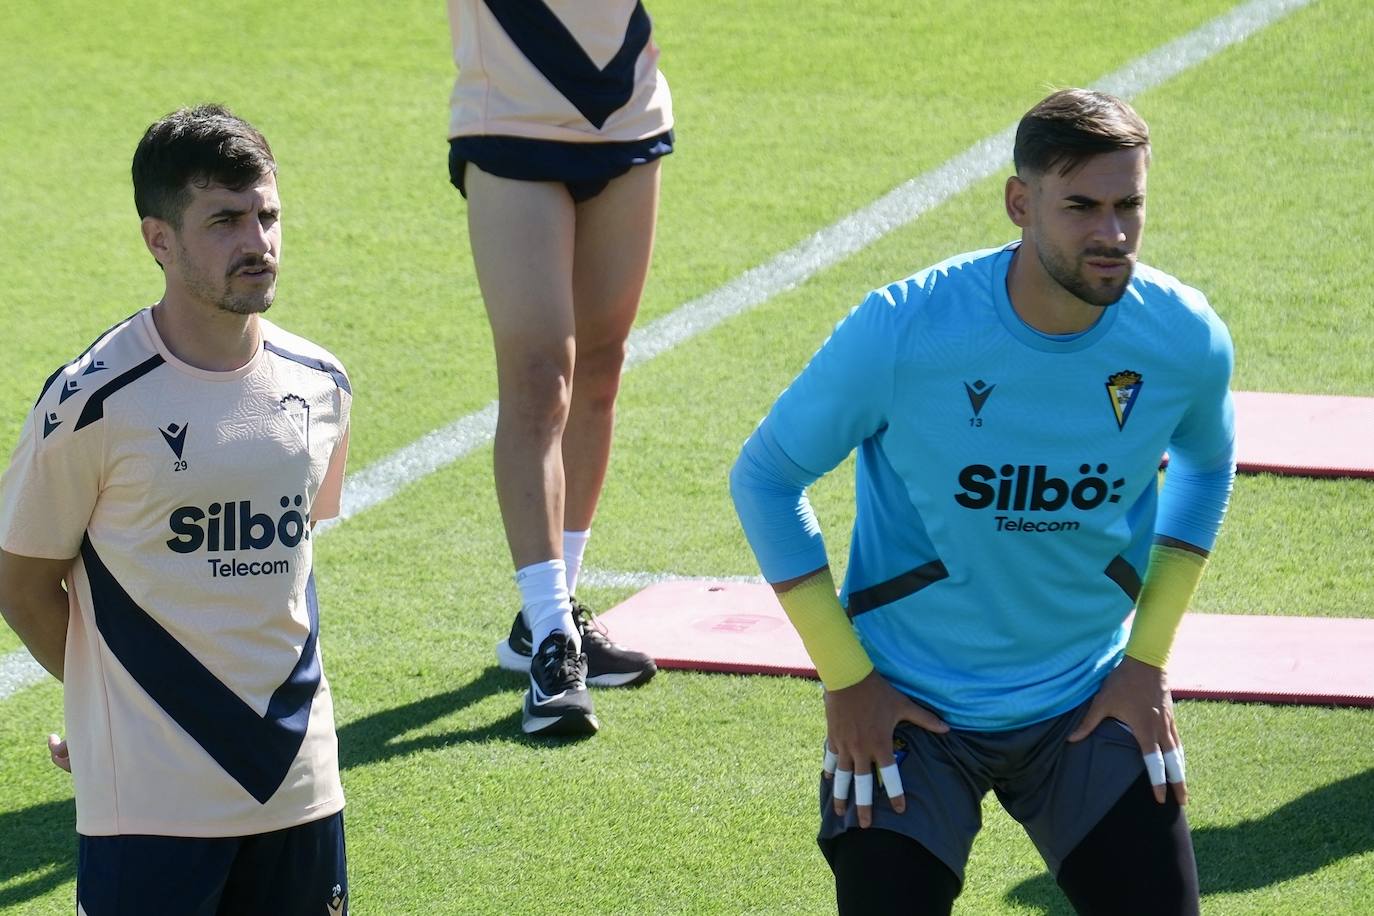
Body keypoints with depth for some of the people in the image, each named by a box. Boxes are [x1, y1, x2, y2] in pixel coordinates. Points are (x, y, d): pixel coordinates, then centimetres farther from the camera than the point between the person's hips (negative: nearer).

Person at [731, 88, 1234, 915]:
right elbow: (764, 479, -7)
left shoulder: (1186, 340, -12)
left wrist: (1150, 658, 5)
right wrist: (844, 676, -8)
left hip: (1086, 707, 3)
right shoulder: (902, 332, -22)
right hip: (907, 708, -2)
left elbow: (1205, 467, 11)